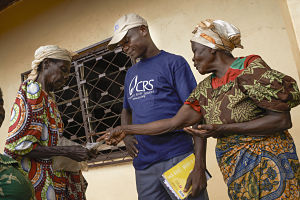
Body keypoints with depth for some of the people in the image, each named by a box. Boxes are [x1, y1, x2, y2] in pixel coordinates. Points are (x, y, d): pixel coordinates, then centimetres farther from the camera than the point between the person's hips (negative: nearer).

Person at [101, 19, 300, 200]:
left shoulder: (251, 69, -11)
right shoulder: (205, 88, 8)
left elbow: (283, 120, -15)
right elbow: (175, 122, 6)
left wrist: (223, 129, -19)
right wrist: (127, 130, 6)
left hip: (268, 167, -5)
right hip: (235, 170, 5)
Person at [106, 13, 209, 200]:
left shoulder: (173, 62, -2)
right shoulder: (131, 73, 17)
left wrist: (199, 166, -16)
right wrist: (126, 135, 8)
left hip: (178, 158, -5)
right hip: (143, 165, 6)